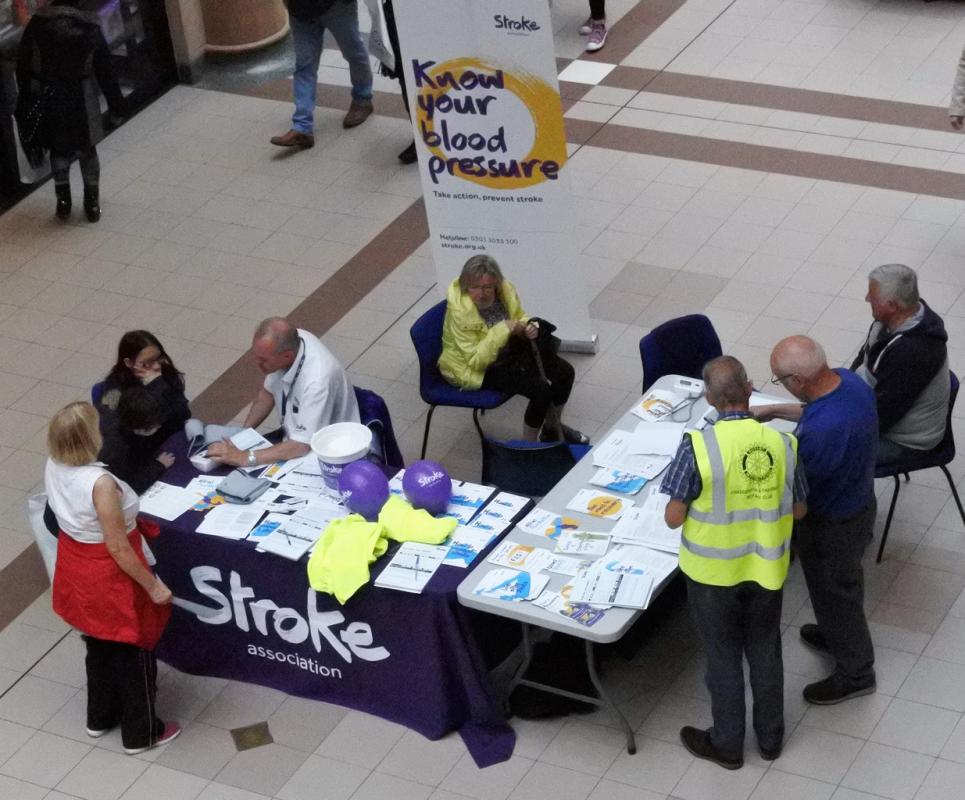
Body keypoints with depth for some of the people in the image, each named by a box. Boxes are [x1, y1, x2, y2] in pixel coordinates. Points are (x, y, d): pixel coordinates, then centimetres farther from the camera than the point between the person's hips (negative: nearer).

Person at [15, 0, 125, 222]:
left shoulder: (37, 23, -6)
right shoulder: (90, 28, -6)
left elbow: (23, 65, -3)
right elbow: (105, 72, -1)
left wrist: (25, 100, 6)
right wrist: (116, 106, 6)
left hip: (46, 99, 1)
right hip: (80, 100, -1)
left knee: (58, 150, 17)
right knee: (86, 151, 13)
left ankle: (63, 200, 19)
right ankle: (92, 203, 17)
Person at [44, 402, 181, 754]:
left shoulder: (53, 467, -12)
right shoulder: (101, 483, -35)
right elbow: (118, 548, -26)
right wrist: (153, 585, -16)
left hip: (76, 565, 7)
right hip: (110, 577, -7)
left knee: (99, 645, 29)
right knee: (133, 653, 15)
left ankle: (100, 716, 48)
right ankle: (140, 733, 32)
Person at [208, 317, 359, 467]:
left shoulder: (317, 380, -35)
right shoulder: (286, 342, -13)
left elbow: (301, 445, -33)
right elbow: (268, 392, 6)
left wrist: (246, 457, -32)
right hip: (295, 438, 7)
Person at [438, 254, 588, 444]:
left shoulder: (505, 290, -11)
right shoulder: (460, 313, -30)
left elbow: (519, 318, 9)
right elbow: (477, 359, -29)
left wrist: (529, 327, -15)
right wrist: (501, 331, -36)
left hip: (508, 350, 7)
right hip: (473, 369, -7)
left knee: (565, 373, 1)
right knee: (541, 389, -22)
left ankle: (552, 427, 25)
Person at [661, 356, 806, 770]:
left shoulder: (697, 446, -25)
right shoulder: (782, 443, -15)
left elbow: (674, 517, -18)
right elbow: (798, 510, -2)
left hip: (713, 569, -3)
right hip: (765, 565, 3)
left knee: (723, 656, 17)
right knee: (765, 650, 23)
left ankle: (727, 743, 34)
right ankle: (770, 736, 40)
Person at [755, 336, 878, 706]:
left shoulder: (822, 432, -43)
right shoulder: (848, 380, -16)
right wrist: (775, 411, 6)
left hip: (831, 524, -8)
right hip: (858, 502, 8)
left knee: (834, 592, 17)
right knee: (844, 581, 33)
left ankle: (854, 673, 39)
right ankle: (838, 635, 59)